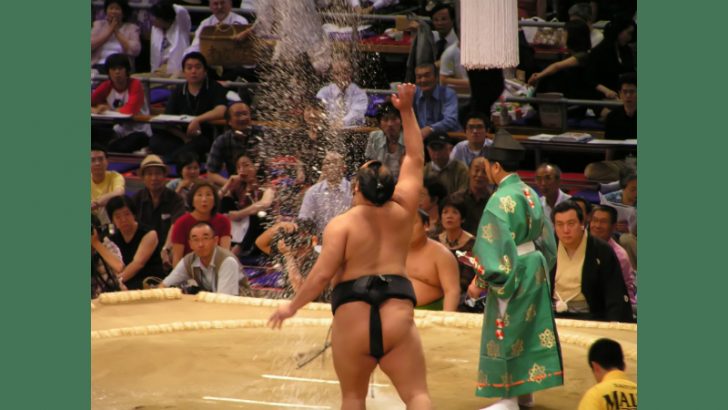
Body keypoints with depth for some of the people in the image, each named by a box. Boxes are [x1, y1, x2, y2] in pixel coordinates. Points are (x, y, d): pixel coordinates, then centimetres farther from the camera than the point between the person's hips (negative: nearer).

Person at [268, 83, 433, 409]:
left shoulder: (341, 224, -3)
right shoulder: (401, 214, 6)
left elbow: (322, 275, -10)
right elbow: (415, 160, 17)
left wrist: (292, 307, 2)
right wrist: (407, 111, 22)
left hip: (352, 318, -1)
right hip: (397, 316, 1)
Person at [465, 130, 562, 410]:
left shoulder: (501, 200, -19)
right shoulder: (530, 194, 6)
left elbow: (496, 247, -21)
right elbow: (544, 237, 12)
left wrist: (479, 282, -13)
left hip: (511, 273, -9)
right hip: (535, 269, 9)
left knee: (506, 333, 0)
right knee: (530, 329, 15)